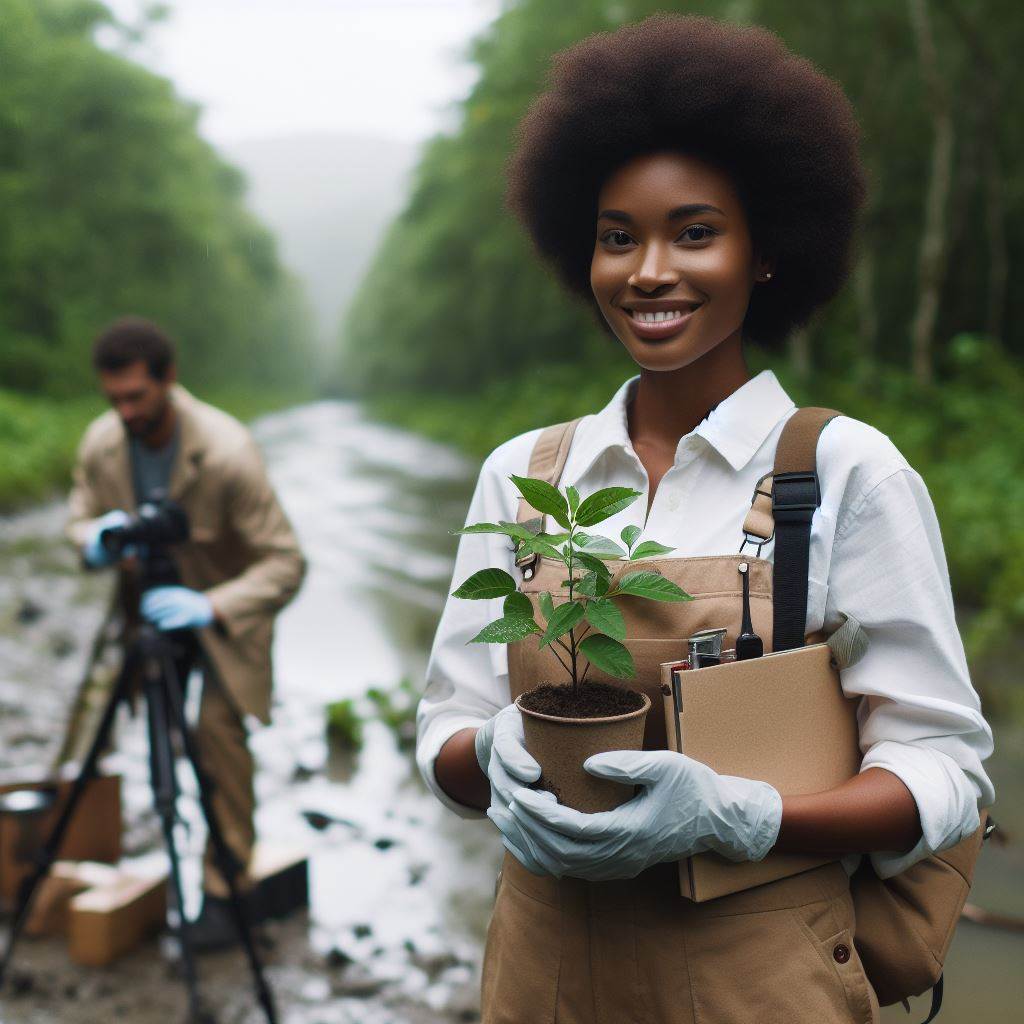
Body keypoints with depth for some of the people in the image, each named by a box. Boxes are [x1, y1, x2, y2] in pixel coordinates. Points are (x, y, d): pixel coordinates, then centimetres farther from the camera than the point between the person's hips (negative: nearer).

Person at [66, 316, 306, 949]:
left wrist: (212, 608, -45)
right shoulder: (101, 444, -16)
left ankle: (226, 889, -3)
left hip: (225, 605, -5)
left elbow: (285, 564, -29)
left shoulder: (229, 452, -31)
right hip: (147, 600, 5)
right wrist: (97, 542, -26)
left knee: (220, 725, -17)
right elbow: (82, 520, 0)